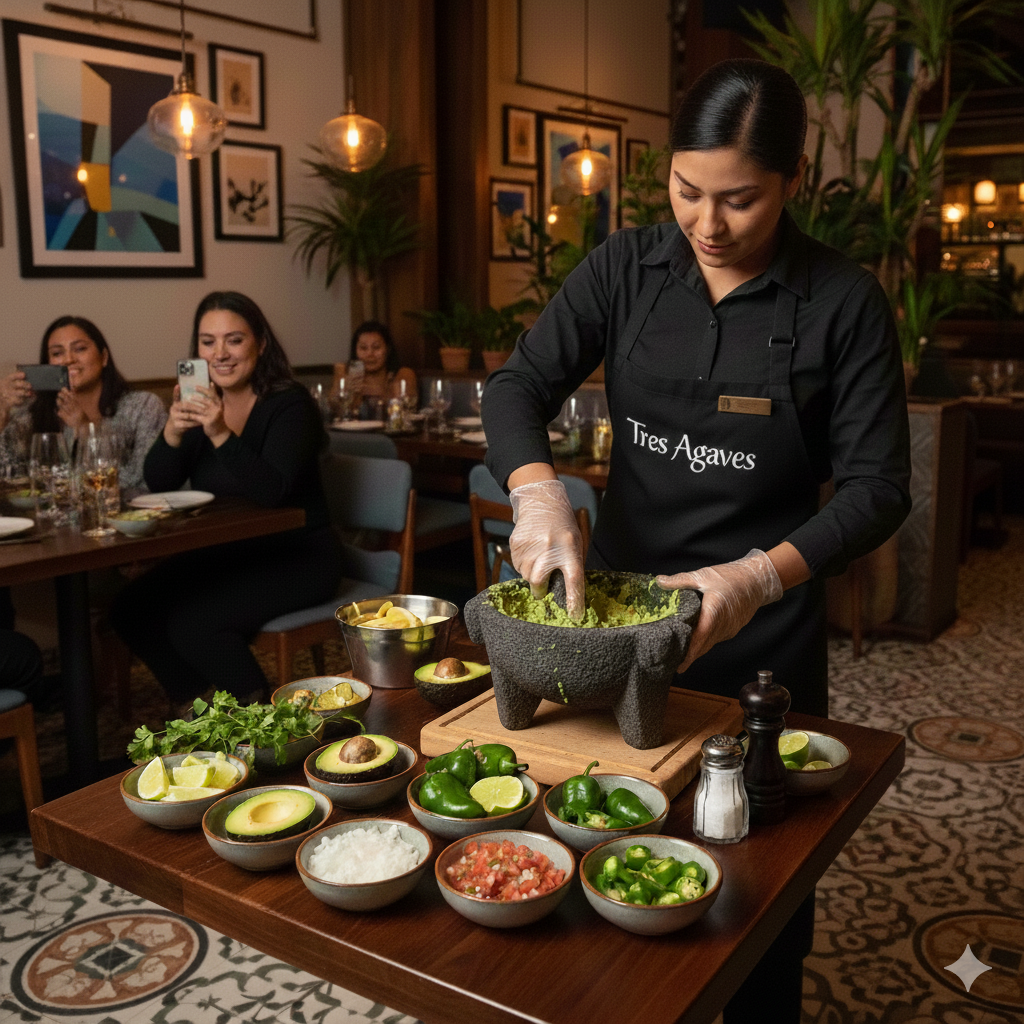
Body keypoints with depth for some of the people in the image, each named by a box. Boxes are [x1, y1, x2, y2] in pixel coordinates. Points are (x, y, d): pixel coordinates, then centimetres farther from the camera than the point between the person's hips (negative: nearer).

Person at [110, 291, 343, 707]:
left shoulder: (289, 404, -14)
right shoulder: (202, 401, 4)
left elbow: (271, 490, -28)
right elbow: (158, 484, -3)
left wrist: (221, 434, -40)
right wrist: (173, 431, -22)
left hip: (297, 554, -7)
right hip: (224, 551, 7)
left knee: (192, 623, -24)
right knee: (131, 608, -5)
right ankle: (197, 706, 12)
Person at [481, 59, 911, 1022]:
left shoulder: (844, 302, -10)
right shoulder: (626, 268, -2)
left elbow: (876, 485, -10)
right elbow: (518, 384, -7)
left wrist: (763, 575, -25)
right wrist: (538, 493, -26)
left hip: (764, 626, -2)